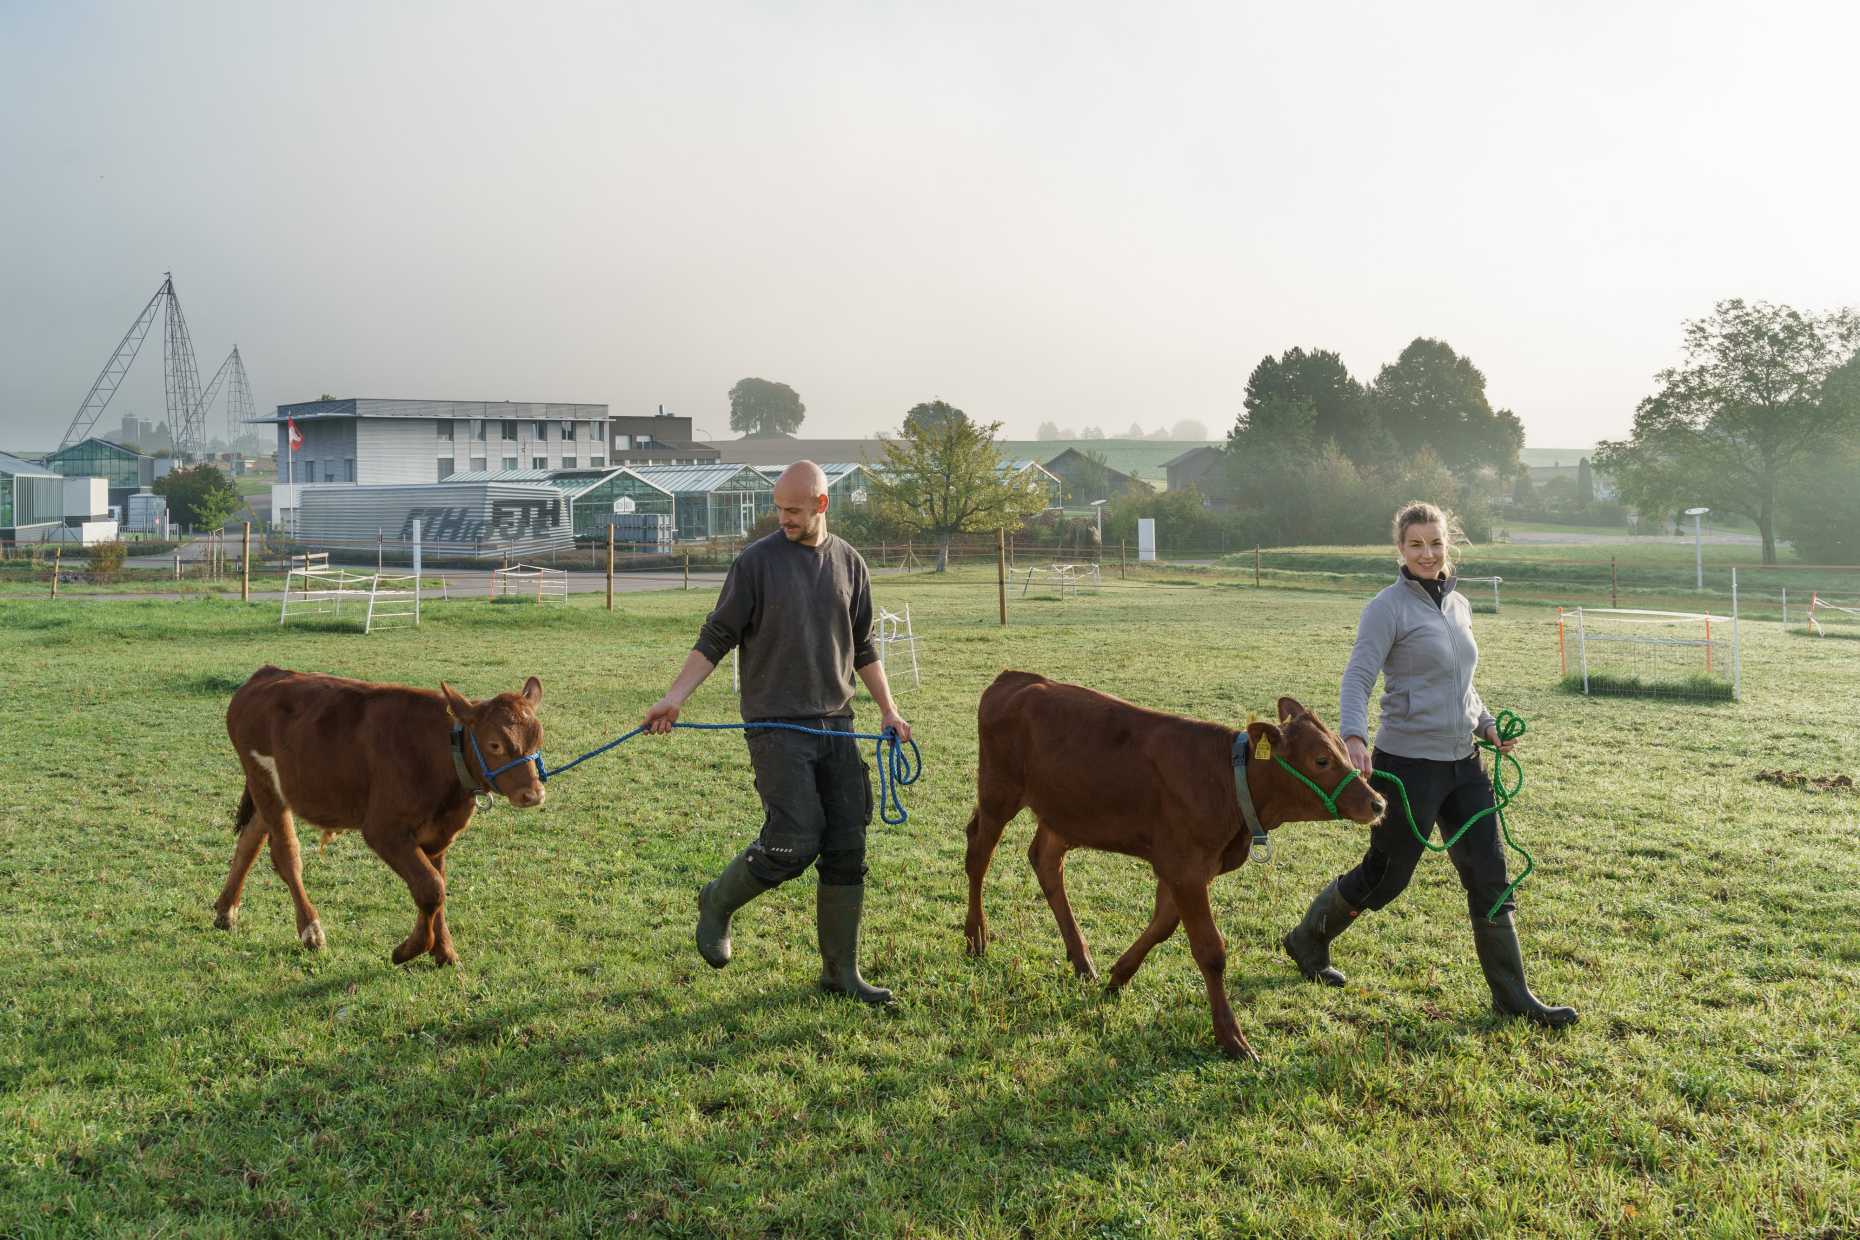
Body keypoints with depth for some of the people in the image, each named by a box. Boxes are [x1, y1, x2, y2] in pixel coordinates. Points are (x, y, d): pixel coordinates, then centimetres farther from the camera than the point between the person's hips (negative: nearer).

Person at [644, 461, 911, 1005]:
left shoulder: (849, 563, 9)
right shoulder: (757, 561, -4)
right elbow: (716, 638, -2)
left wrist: (888, 709, 13)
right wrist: (674, 698, -12)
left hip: (836, 725, 5)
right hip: (776, 727, -5)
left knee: (847, 849, 3)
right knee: (794, 842, -13)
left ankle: (841, 970, 14)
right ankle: (718, 903, 15)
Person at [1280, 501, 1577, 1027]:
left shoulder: (1458, 605, 12)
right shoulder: (1388, 607, -10)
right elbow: (1357, 677, -19)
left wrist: (1486, 724, 7)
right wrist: (1353, 736, -35)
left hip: (1464, 764, 7)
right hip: (1408, 762, -7)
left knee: (1490, 875, 4)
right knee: (1385, 875, 4)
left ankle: (1512, 995, 13)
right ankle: (1307, 939, 29)